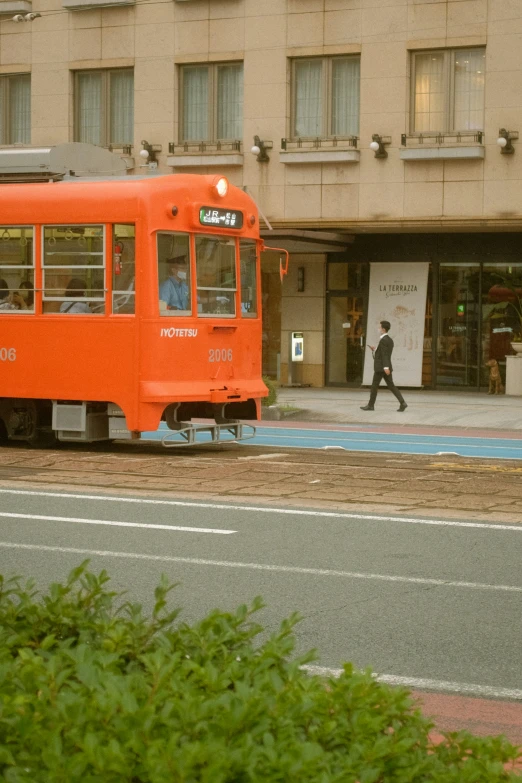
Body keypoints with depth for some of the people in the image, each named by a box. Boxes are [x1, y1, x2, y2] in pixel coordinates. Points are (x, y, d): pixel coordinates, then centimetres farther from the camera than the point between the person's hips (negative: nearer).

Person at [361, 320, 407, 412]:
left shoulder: (383, 340, -15)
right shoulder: (390, 340, 15)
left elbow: (384, 354, -22)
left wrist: (385, 367, -27)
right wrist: (375, 349, 20)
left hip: (380, 367, -9)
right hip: (386, 367, 9)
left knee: (374, 386, 3)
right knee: (391, 386, 4)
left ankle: (371, 405, 12)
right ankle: (402, 403, -8)